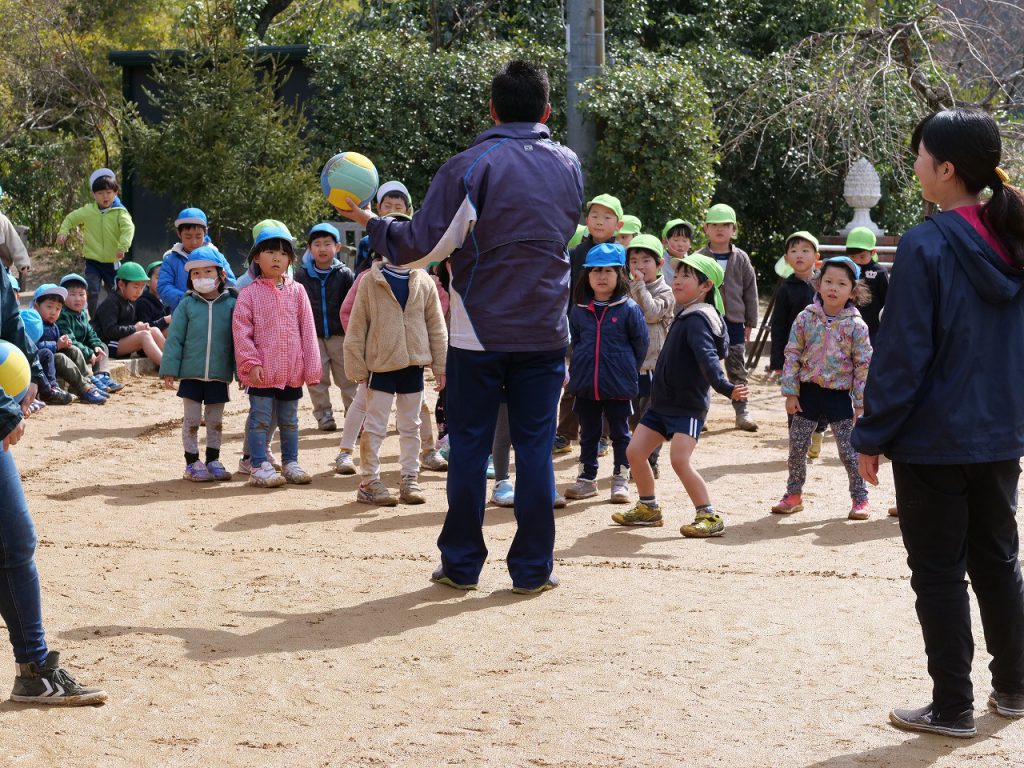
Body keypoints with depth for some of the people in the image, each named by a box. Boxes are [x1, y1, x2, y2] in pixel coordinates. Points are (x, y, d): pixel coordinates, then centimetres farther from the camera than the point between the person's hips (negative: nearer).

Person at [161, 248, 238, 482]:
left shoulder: (231, 304, -1)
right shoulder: (187, 305, -2)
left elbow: (237, 340, 2)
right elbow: (175, 338, -2)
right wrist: (169, 370, -6)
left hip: (219, 375, 1)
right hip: (191, 374, -1)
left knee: (215, 420, 12)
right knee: (192, 419, 5)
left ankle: (213, 460, 24)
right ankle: (192, 463, 14)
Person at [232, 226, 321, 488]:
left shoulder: (297, 292, 5)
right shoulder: (249, 293, -4)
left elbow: (307, 330, 5)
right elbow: (241, 330, -7)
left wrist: (312, 367, 2)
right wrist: (251, 362, -14)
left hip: (292, 369, 4)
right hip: (262, 369, -3)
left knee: (289, 420, 14)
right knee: (260, 418, 0)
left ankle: (290, 463, 25)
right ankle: (259, 466, 5)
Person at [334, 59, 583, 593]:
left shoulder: (471, 167, -10)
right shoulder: (568, 167, 6)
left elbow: (422, 245, -12)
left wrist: (371, 224, 4)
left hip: (480, 332, -3)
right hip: (546, 330, 3)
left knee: (469, 445, 6)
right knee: (535, 446, 6)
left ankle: (461, 563, 12)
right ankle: (533, 567, 8)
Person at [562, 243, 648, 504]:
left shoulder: (629, 309, -8)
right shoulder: (579, 311, 3)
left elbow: (641, 344, -2)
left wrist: (628, 372, 1)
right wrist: (580, 370, 11)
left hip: (619, 387, -3)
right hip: (585, 386, 3)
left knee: (620, 433, 7)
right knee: (588, 434, 13)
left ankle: (620, 480, 14)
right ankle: (587, 478, 22)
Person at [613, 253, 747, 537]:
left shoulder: (698, 319, -17)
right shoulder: (685, 315, 13)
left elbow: (708, 357, -32)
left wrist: (724, 387, -46)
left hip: (689, 406, -10)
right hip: (663, 402, 10)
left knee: (680, 460, -19)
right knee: (634, 452, 9)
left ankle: (710, 517, -8)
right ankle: (648, 509, 24)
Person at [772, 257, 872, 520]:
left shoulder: (856, 325, -7)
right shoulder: (806, 318, -2)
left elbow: (863, 365, -4)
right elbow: (792, 355, 0)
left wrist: (861, 403, -6)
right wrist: (790, 392, -4)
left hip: (840, 394, -2)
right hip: (808, 391, 2)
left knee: (849, 451, 1)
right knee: (797, 448, 8)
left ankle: (859, 499, 13)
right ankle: (794, 495, 24)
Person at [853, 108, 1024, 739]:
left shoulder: (927, 246, -17)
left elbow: (902, 354, -17)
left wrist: (872, 435, -9)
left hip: (934, 441, -6)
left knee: (940, 572, 3)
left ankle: (953, 708, 9)